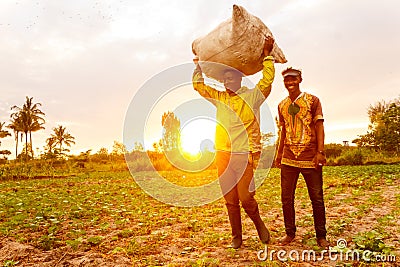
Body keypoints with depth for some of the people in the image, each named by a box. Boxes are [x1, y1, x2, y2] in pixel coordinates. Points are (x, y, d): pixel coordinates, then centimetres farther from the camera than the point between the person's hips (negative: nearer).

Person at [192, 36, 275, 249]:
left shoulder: (252, 96, 3)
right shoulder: (220, 98, 13)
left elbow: (268, 80, -5)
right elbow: (199, 86, 20)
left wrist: (267, 54, -1)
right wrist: (199, 63, 19)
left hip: (244, 156, -4)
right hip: (223, 155, 4)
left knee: (246, 198, -3)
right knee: (230, 200, 8)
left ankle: (258, 223, 27)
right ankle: (236, 237, 23)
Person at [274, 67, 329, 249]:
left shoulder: (312, 100, 1)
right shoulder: (282, 106, 13)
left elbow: (319, 126, -4)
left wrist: (320, 152, -13)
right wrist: (279, 152, 18)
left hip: (310, 158, -4)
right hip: (288, 159, 4)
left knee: (317, 198, 3)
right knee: (286, 198, 7)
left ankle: (321, 236, 18)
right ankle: (290, 233, 23)